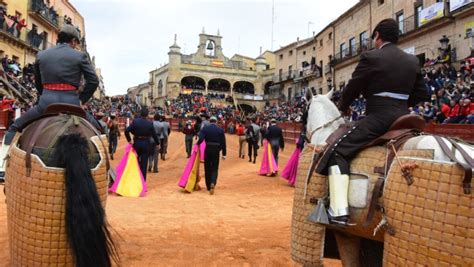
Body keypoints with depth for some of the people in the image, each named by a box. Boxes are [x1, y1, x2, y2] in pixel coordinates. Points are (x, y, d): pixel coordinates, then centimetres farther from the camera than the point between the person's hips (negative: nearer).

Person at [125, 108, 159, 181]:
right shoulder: (150, 123, -9)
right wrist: (157, 143, 11)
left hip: (137, 143, 1)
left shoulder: (135, 121, -7)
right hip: (146, 144, -1)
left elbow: (127, 131, -13)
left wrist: (129, 140, -1)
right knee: (144, 163, 6)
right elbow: (154, 134, -3)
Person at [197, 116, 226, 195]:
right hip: (216, 151, 0)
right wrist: (224, 153, 2)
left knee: (207, 168, 13)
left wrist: (197, 144, 3)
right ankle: (213, 183, -18)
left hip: (207, 150, 1)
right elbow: (223, 143, -1)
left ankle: (208, 186, 21)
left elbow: (200, 139, -16)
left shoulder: (205, 129, -2)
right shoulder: (220, 130, 0)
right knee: (214, 168, 6)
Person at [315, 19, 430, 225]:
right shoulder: (413, 61, 13)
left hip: (377, 118, -7)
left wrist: (343, 107, 17)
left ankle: (339, 212, -21)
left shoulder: (371, 57, -7)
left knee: (337, 152, -8)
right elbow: (422, 94, 16)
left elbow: (353, 88, -2)